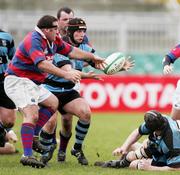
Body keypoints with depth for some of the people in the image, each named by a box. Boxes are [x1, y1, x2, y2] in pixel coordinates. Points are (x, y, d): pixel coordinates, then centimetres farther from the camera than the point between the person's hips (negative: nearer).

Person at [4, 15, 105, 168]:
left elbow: (71, 51, 21)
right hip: (18, 81, -11)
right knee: (32, 114, -23)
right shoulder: (34, 40, -23)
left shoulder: (53, 41, 7)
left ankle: (31, 136, 14)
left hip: (33, 83, 11)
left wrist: (92, 57, 25)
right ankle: (27, 156, -30)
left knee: (53, 103, 20)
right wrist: (66, 74, -41)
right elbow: (42, 64, -36)